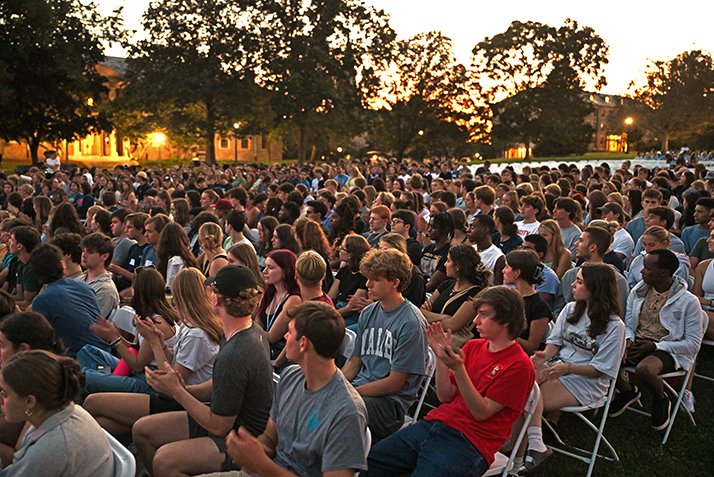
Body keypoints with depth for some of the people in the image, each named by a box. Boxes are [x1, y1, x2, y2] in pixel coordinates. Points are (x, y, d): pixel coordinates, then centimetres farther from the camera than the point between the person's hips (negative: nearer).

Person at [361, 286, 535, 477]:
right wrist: (441, 357, -2)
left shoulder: (519, 365, -7)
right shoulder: (473, 346, 14)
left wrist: (458, 369, -22)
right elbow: (445, 396, 11)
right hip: (435, 422, 6)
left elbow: (481, 413, -12)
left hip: (469, 441, -6)